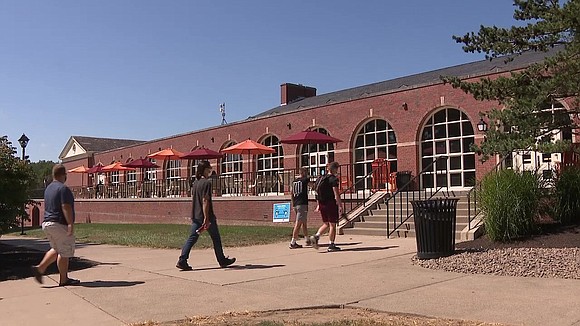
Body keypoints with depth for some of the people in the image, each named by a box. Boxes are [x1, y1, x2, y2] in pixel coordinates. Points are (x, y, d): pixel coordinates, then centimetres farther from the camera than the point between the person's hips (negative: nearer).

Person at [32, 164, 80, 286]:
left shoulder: (48, 188, 15)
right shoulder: (63, 188, -15)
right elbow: (66, 207, -22)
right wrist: (71, 224, -23)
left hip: (46, 222, 9)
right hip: (59, 224, -9)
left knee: (56, 249, 21)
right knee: (64, 253, 0)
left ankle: (40, 268, 9)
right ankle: (63, 280, 6)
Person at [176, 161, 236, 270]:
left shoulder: (195, 183, 11)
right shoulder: (206, 182, -16)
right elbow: (205, 201, -21)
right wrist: (206, 218, -22)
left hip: (195, 216, 8)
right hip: (206, 216, -8)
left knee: (192, 238, 6)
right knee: (216, 238, 8)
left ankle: (182, 261, -4)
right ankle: (222, 260, 21)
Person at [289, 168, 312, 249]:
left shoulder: (294, 182, 14)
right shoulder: (305, 180, -6)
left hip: (295, 205, 8)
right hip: (302, 204, -8)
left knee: (304, 223, 19)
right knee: (298, 223, -8)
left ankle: (307, 240, 30)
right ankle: (293, 243, -10)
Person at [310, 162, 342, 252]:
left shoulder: (320, 179, 11)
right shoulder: (333, 179, -11)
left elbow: (317, 193, 15)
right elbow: (336, 194, -16)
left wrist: (318, 205, 21)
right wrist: (340, 205, -13)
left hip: (322, 204, 7)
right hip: (331, 204, -7)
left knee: (326, 224, 17)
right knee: (332, 225, 2)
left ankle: (316, 236, -3)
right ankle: (331, 245, 6)